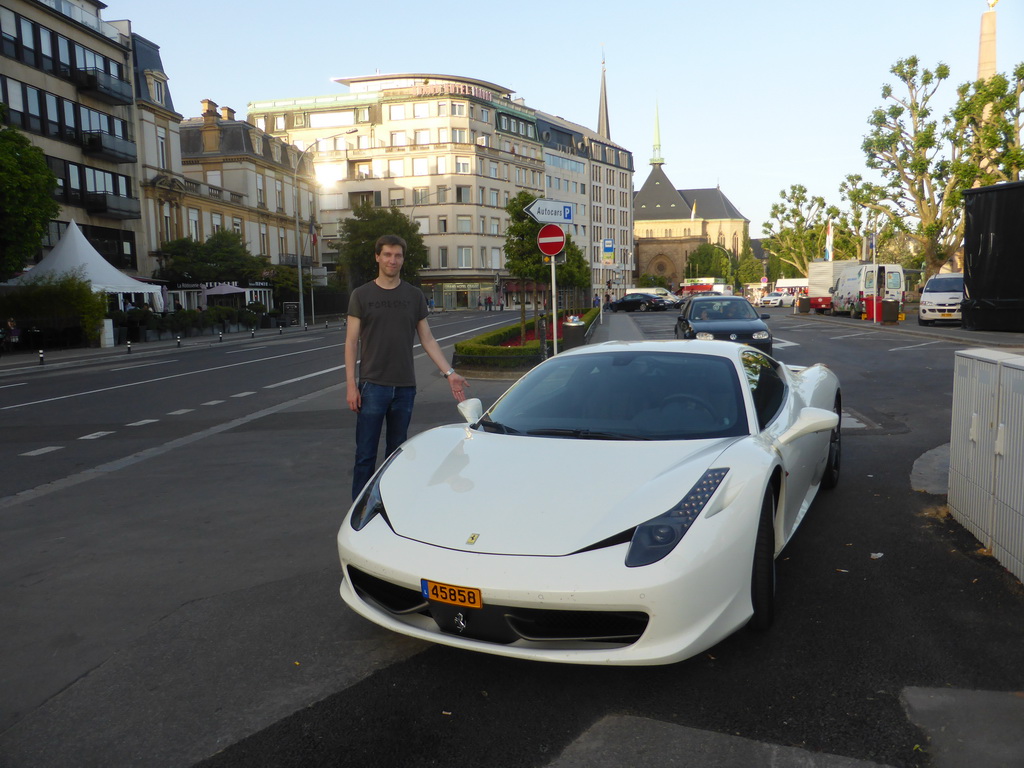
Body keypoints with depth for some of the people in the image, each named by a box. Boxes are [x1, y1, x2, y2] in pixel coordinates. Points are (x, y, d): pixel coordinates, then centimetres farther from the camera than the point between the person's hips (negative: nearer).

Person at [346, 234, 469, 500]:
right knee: (366, 454, -1)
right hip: (372, 385, -2)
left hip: (405, 386, 3)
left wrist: (449, 373, 0)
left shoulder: (414, 296, 8)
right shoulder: (362, 295, 1)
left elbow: (427, 339, 9)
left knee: (398, 452, 11)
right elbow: (351, 341, 0)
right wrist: (350, 385, -8)